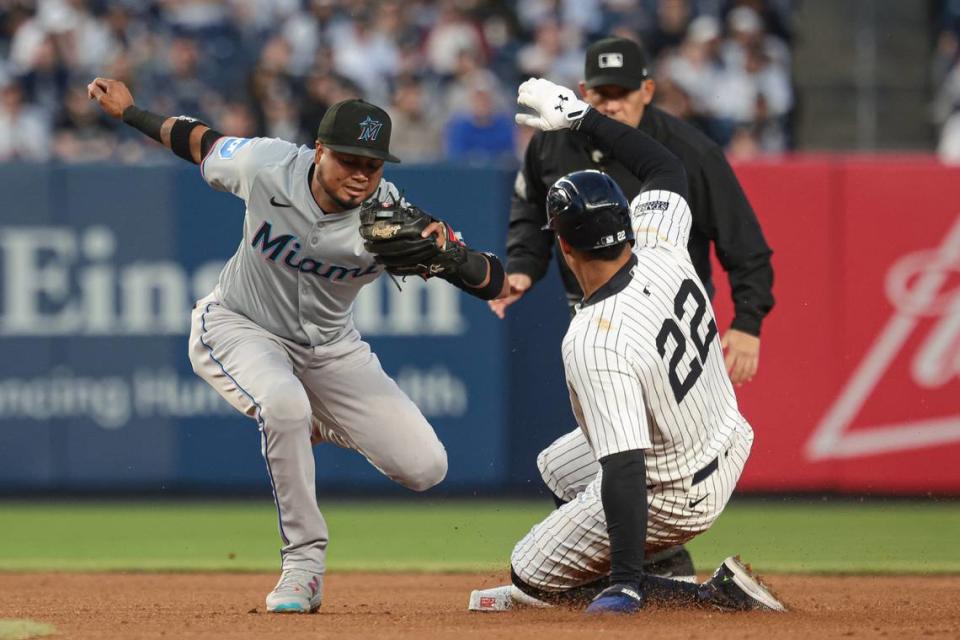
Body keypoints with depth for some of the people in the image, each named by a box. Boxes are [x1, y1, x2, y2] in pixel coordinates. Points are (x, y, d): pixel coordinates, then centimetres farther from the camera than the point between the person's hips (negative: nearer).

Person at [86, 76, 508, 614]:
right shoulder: (265, 165, -24)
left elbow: (494, 282, -31)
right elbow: (202, 142, -1)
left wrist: (449, 256, -51)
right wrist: (130, 113, 7)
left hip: (329, 348, 2)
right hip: (238, 328, -2)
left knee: (425, 467, -6)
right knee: (284, 404, -37)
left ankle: (321, 425, 25)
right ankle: (304, 565, -21)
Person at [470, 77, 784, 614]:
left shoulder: (596, 345, -35)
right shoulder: (659, 246, -17)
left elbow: (624, 470, -39)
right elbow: (667, 167, 5)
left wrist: (625, 584, -41)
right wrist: (581, 117, 7)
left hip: (671, 498, -9)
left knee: (530, 579, 7)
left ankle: (718, 594, -4)